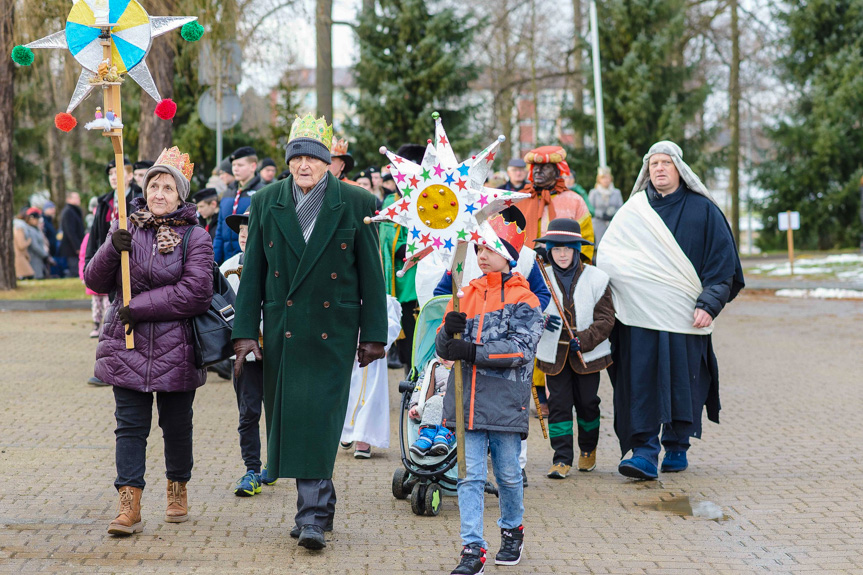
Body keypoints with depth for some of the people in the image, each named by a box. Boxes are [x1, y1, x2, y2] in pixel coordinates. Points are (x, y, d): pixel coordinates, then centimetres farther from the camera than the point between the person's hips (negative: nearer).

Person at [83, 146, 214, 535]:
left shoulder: (195, 238, -2)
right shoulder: (127, 231, 8)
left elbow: (196, 293, -13)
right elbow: (96, 282, 6)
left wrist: (139, 306, -15)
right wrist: (112, 249, -13)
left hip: (176, 349, -2)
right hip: (128, 346, 2)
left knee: (177, 424, 10)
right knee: (130, 425, -4)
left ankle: (178, 491, 30)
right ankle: (129, 507, -7)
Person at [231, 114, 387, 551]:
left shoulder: (356, 204, -1)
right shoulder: (266, 204, 5)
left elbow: (372, 274, 2)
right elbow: (253, 273, 7)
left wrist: (373, 334, 0)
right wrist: (245, 331, 1)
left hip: (333, 331, -3)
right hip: (282, 331, 3)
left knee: (320, 417, -10)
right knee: (290, 418, 6)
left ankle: (312, 516, -9)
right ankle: (318, 505, 20)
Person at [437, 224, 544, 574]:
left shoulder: (524, 300, -1)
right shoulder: (466, 295, 12)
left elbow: (520, 348, -14)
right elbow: (443, 349, 8)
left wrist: (473, 352, -21)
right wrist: (449, 332, -15)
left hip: (505, 401, -3)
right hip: (467, 400, 3)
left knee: (507, 473, 9)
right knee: (470, 476, -2)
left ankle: (512, 530, 34)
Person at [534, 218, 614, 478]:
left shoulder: (596, 279, -3)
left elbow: (605, 319, -4)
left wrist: (584, 340, -18)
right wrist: (542, 322, -16)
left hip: (587, 354, 0)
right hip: (554, 354, 0)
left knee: (587, 403, 10)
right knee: (558, 404, -3)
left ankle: (588, 450, 32)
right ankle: (562, 458, 0)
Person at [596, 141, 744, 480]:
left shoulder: (703, 210, 4)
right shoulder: (633, 211, 9)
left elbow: (722, 261, 3)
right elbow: (607, 256, 13)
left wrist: (709, 304, -5)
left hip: (684, 314, -1)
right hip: (641, 311, 1)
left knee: (681, 382, 3)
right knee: (641, 382, -7)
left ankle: (677, 448, 18)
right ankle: (644, 452, -8)